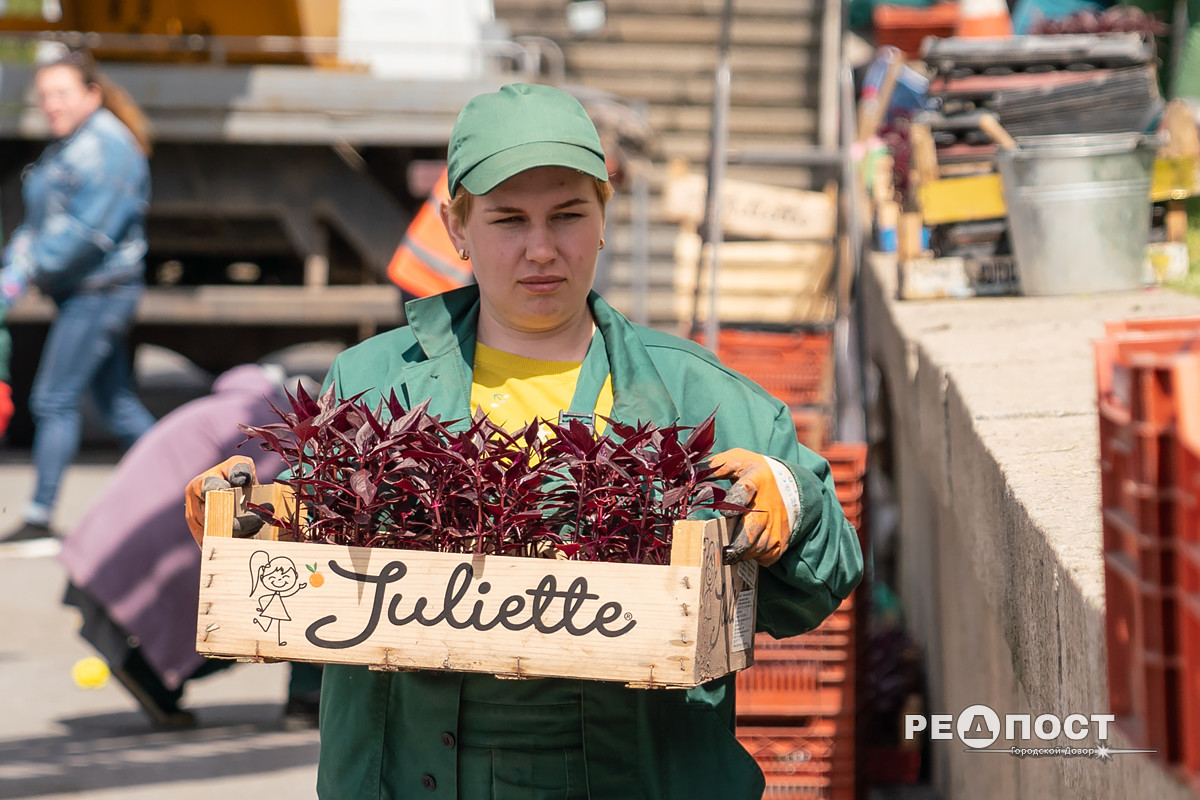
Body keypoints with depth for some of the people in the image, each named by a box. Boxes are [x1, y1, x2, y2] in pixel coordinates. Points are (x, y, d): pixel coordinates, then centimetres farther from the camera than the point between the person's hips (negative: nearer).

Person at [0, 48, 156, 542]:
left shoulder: (106, 145, -15)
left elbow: (87, 229, -23)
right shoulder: (65, 148, 16)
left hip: (99, 290, -10)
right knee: (116, 402, 13)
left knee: (54, 400, -9)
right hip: (79, 293, 10)